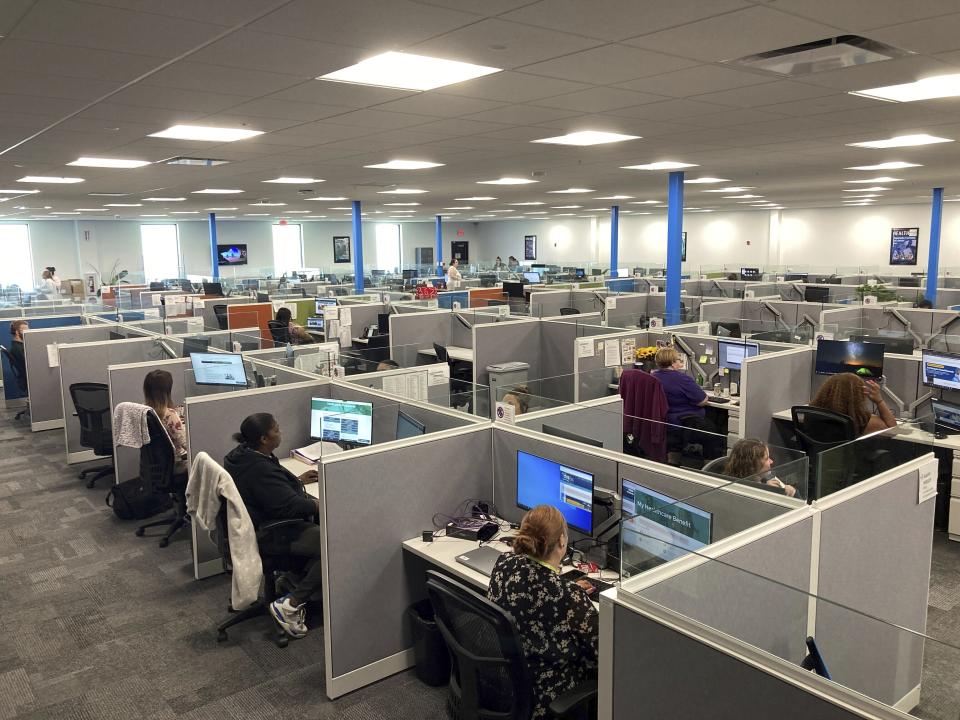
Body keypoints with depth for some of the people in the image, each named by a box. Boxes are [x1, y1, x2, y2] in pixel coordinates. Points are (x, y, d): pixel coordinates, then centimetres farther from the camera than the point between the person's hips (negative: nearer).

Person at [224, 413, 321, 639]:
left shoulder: (240, 455, 3)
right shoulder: (260, 469, -28)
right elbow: (290, 506, -28)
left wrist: (297, 480, 18)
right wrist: (320, 504, -15)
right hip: (266, 537, -11)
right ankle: (291, 604, -10)